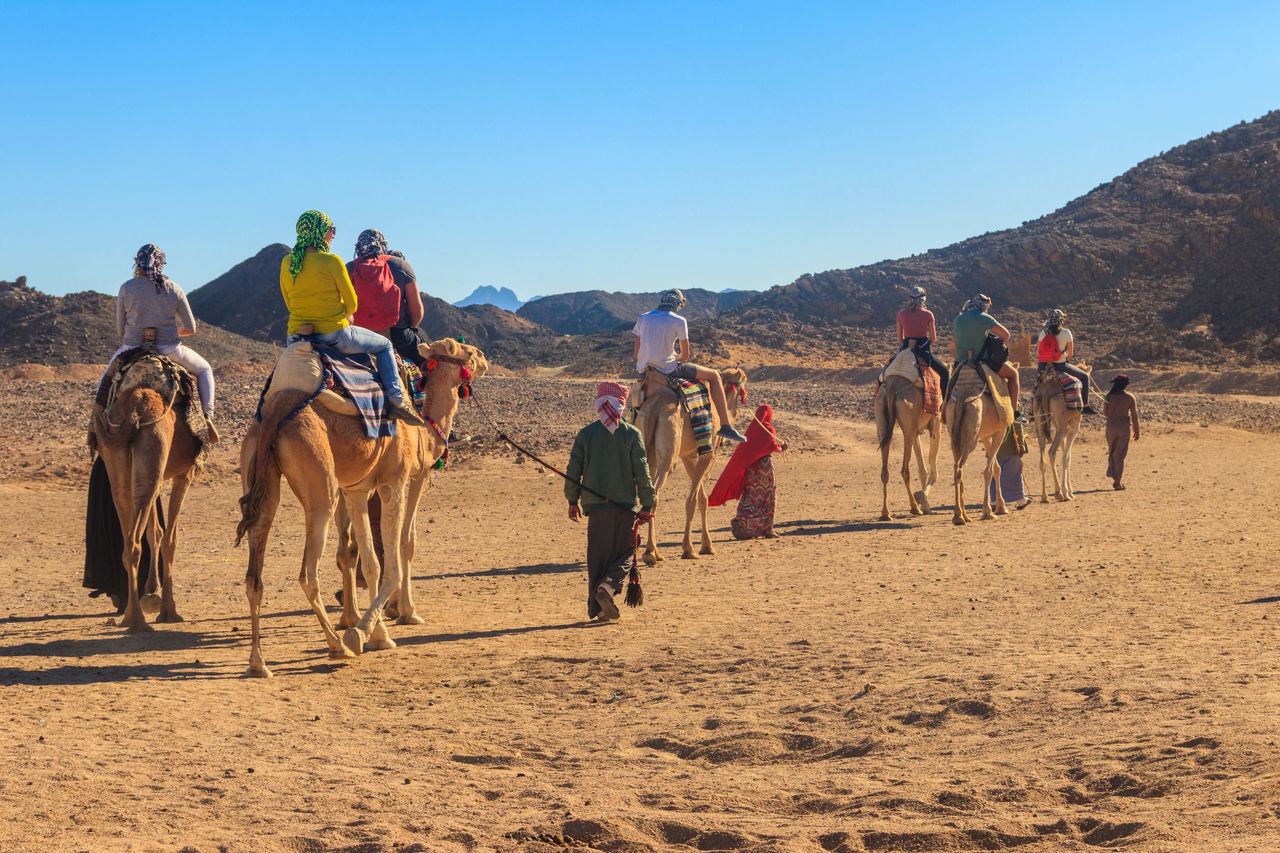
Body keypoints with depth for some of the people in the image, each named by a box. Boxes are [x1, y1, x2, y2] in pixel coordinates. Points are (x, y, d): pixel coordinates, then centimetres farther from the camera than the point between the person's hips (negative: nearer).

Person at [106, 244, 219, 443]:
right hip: (169, 349, 0)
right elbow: (190, 329, 2)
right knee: (204, 370, 23)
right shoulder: (174, 289, -3)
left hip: (132, 349, 0)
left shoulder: (126, 288, -3)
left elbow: (120, 328, 4)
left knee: (107, 374, 30)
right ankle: (207, 417, 7)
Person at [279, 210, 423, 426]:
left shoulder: (287, 262, 2)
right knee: (384, 345, 17)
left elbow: (290, 304, 11)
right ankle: (396, 401, 9)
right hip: (334, 334, -5)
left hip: (297, 335, 5)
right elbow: (352, 304, -6)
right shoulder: (331, 261, -13)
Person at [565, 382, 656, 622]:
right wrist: (647, 504, 2)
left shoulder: (585, 434, 2)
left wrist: (573, 501, 14)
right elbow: (641, 472, -5)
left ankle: (597, 607, 8)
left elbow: (573, 470, 3)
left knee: (597, 555, 10)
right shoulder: (632, 434, -4)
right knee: (624, 553, 9)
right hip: (625, 504, -2)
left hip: (595, 504, 2)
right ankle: (608, 585, -17)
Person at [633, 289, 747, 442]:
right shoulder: (679, 321, -6)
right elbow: (685, 355, -2)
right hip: (667, 369, -5)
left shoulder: (643, 318, 7)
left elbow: (635, 354, 8)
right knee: (714, 375, 10)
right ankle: (726, 425, 5)